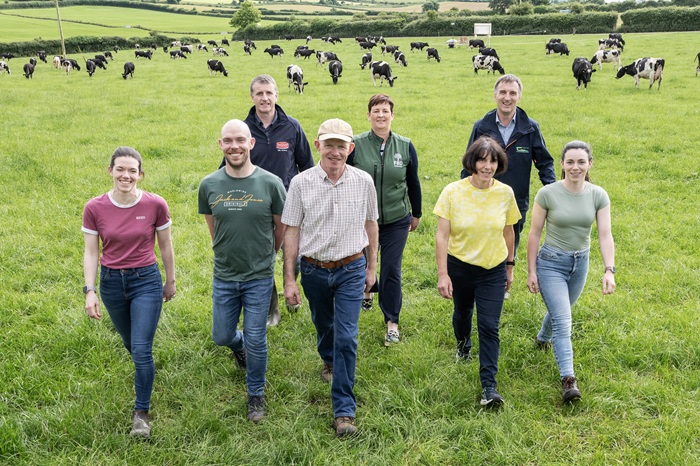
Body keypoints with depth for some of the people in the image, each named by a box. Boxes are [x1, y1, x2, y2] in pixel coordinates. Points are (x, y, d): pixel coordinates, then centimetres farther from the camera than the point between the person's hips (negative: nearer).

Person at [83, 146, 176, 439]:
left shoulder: (155, 205, -13)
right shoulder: (95, 209, -10)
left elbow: (165, 246, 0)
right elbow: (91, 253, -3)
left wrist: (170, 281, 8)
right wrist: (90, 291, -11)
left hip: (146, 280, -2)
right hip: (111, 283, 3)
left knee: (141, 349, -8)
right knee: (130, 343, 21)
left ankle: (142, 412, 8)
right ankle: (145, 371, 54)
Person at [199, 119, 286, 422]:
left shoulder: (270, 183, -13)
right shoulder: (209, 185, -6)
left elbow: (280, 227, 1)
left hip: (259, 277, -2)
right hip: (224, 276, 2)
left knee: (256, 341, 5)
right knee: (222, 337, 15)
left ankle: (256, 394, 29)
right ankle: (239, 346, 51)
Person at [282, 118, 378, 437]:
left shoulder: (363, 182, -6)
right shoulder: (301, 183, -9)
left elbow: (370, 224, 7)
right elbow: (291, 231, -4)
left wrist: (371, 267, 12)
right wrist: (289, 279, -5)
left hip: (351, 270, -1)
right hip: (314, 270, 1)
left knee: (346, 337, -7)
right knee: (323, 326, 23)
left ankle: (344, 410, 2)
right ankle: (329, 361, 56)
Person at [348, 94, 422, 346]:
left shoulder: (405, 146, -2)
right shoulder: (355, 145, -7)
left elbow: (413, 183, 9)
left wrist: (416, 213, 16)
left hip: (396, 221, 0)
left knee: (391, 270, 1)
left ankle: (392, 321, 14)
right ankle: (367, 289, 49)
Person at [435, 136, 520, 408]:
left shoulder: (505, 193, -8)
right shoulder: (453, 192, -14)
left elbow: (508, 232, 5)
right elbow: (442, 235, -14)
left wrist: (509, 266, 13)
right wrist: (442, 274, -18)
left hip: (493, 270, 0)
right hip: (459, 266, 0)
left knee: (489, 326, -7)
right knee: (462, 312, 23)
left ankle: (489, 386, -2)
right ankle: (463, 344, 56)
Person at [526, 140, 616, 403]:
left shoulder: (598, 196, -6)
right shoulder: (547, 194, -15)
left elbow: (605, 235, -9)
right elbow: (535, 233, -7)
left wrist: (609, 270, -21)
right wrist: (531, 271, -6)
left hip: (580, 263, 4)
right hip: (551, 263, -4)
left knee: (560, 311, 24)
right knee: (562, 321, -14)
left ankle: (542, 339, 56)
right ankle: (568, 380, -16)